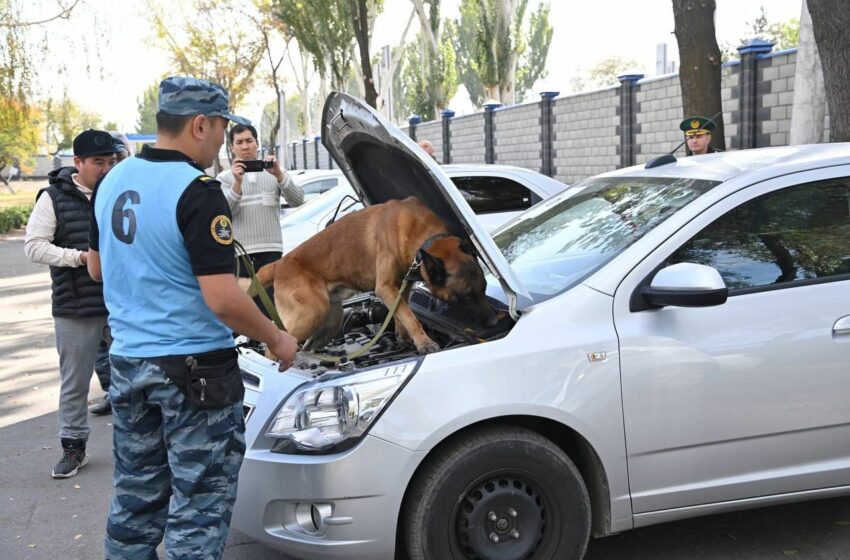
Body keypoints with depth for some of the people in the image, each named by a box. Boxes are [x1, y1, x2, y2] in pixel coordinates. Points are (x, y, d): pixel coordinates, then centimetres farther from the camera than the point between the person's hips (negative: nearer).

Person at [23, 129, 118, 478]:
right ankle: (73, 447, 23)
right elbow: (34, 245, -6)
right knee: (74, 382, 8)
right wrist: (79, 257, -17)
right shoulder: (54, 197, -3)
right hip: (75, 308, -2)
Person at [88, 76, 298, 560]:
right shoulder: (197, 192, -19)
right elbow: (223, 299, -24)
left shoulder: (113, 181, 6)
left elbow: (97, 268, 19)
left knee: (136, 496, 19)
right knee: (199, 503, 5)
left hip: (128, 361, 8)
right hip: (195, 368, -7)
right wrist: (276, 339, -9)